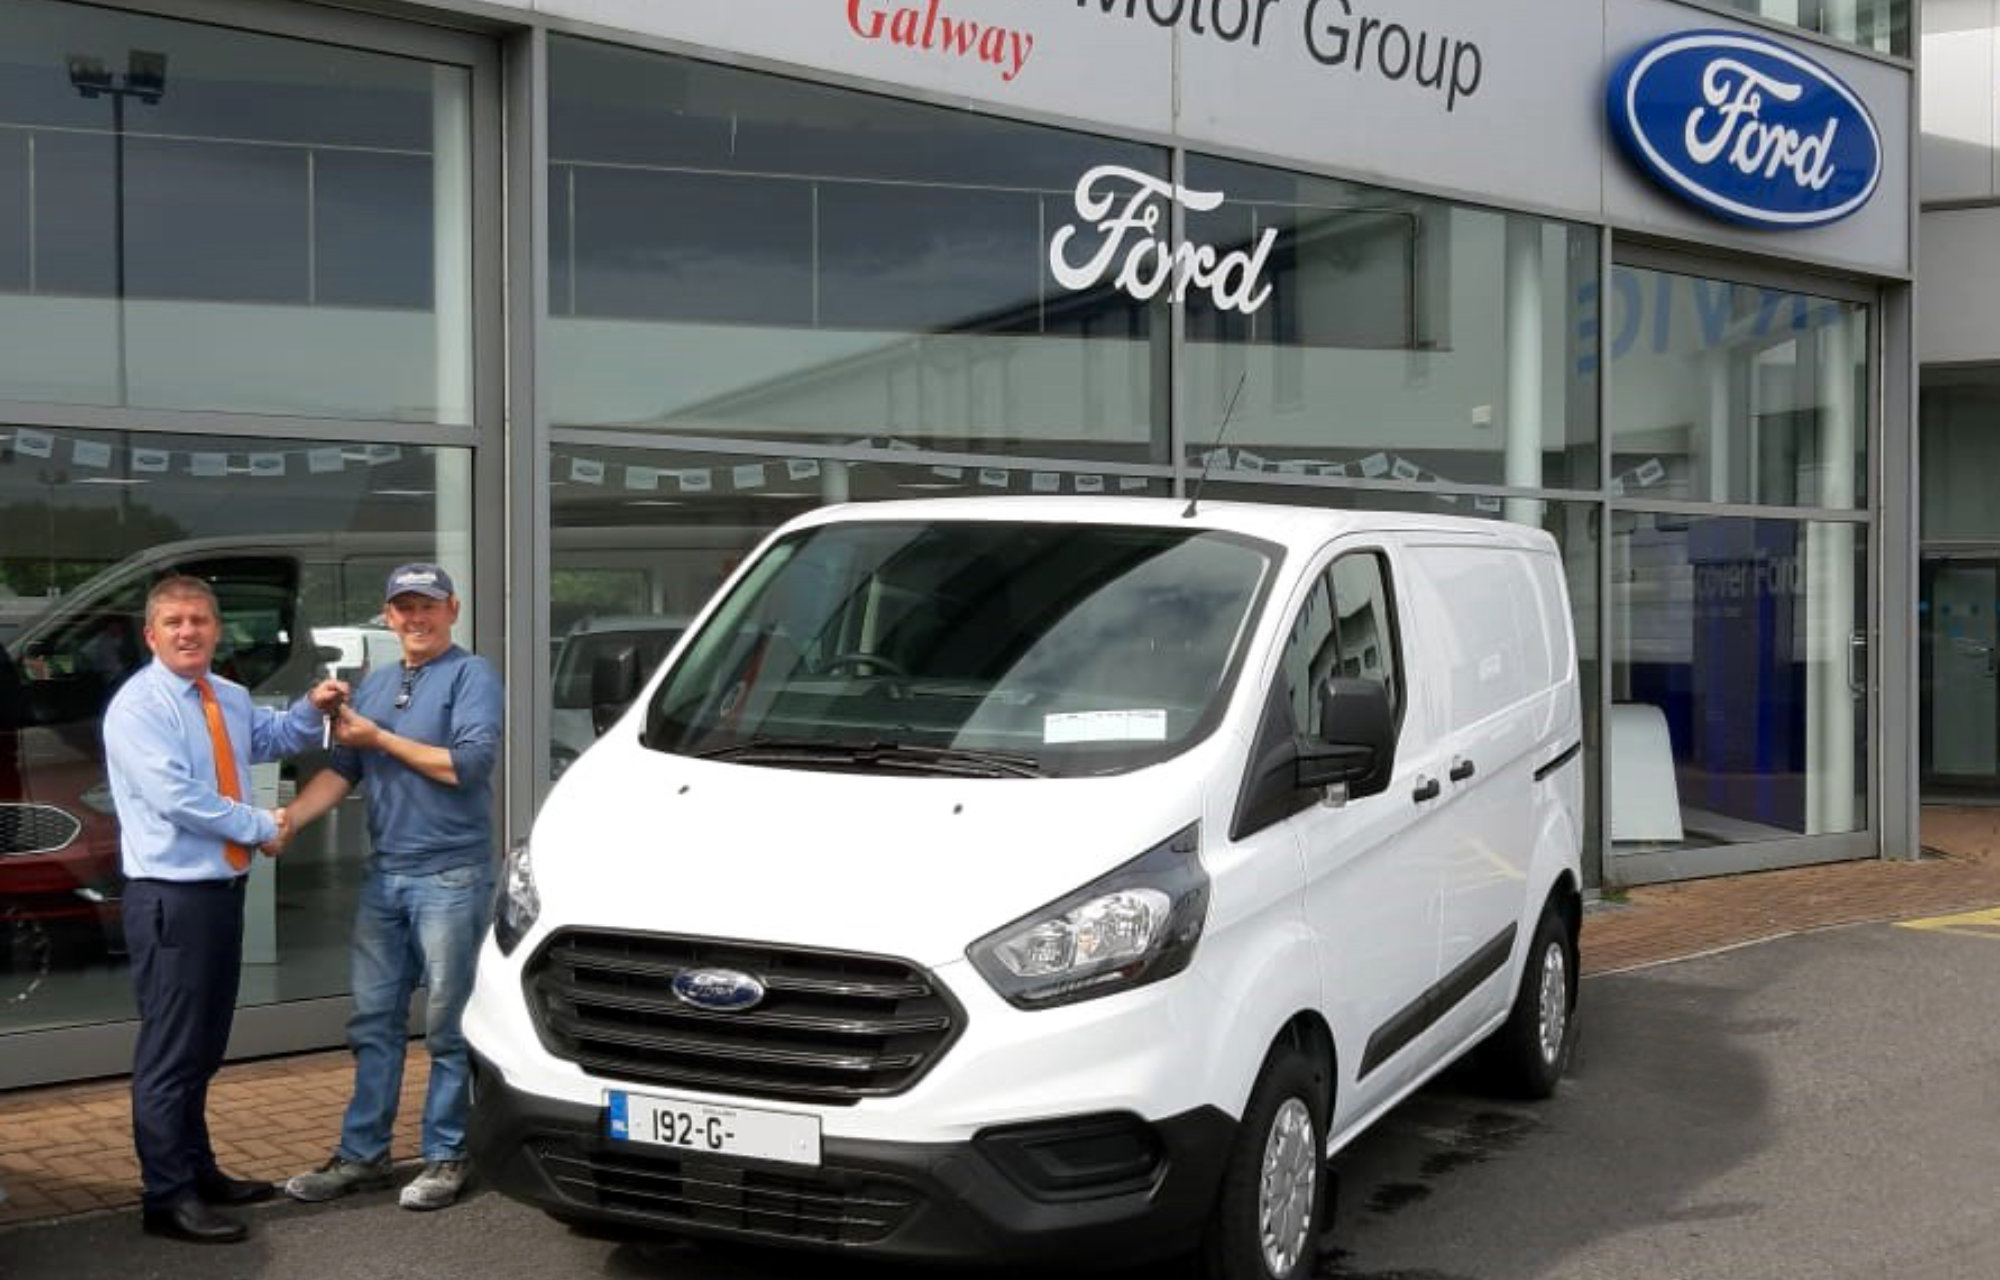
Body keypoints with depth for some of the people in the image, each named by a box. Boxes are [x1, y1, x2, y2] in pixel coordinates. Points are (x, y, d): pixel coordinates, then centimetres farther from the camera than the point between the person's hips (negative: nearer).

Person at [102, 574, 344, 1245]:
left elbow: (272, 736, 32)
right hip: (171, 898, -8)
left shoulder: (230, 699, 11)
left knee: (206, 1046, 18)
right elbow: (177, 798, -22)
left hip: (224, 889, 8)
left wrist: (311, 708, 12)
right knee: (170, 1050, -5)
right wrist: (262, 826, -13)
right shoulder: (138, 706, -13)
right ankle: (168, 1197, 0)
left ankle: (196, 1169, 30)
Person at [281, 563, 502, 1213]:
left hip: (450, 876, -6)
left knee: (448, 1024, 1)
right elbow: (341, 773, 13)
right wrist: (285, 820, -3)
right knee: (373, 1019, 9)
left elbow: (468, 764, -16)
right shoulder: (374, 685, 17)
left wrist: (380, 739, -9)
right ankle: (362, 1153, 17)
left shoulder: (470, 675, -4)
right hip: (383, 875, 6)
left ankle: (445, 1156, 9)